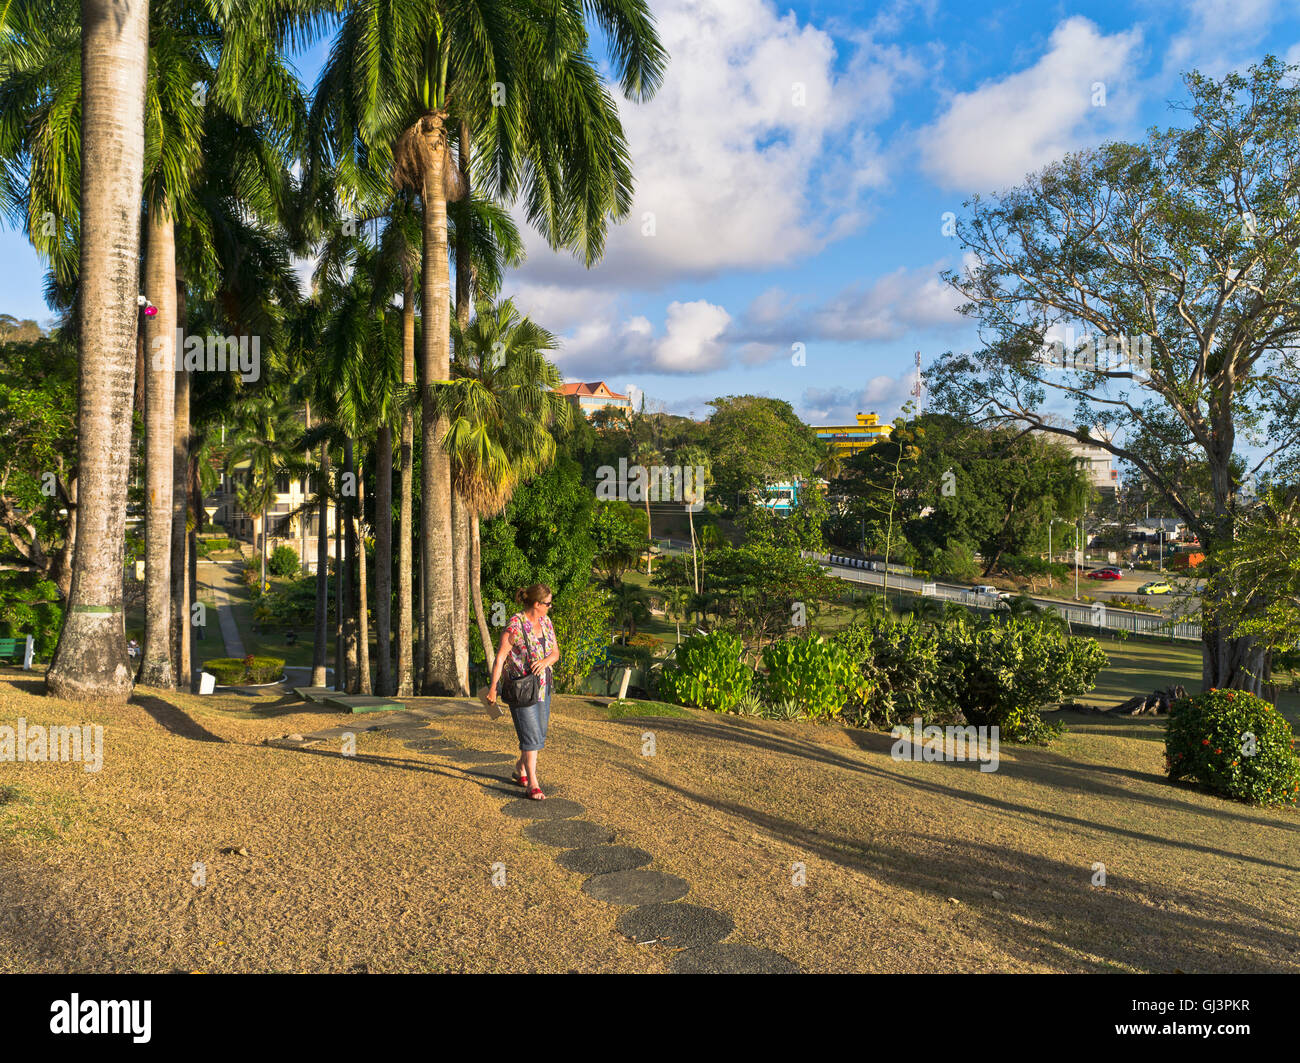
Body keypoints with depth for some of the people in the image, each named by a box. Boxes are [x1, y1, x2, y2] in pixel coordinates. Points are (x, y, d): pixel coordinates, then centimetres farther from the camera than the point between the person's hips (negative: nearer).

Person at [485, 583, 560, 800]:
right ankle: (532, 784, -2)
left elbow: (555, 652, 7)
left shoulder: (546, 622, 4)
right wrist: (492, 688, -16)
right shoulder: (514, 626, -17)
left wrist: (545, 661, -16)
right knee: (530, 735, -9)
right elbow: (500, 657, -16)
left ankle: (520, 770, 35)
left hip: (542, 685, 7)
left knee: (539, 734, 15)